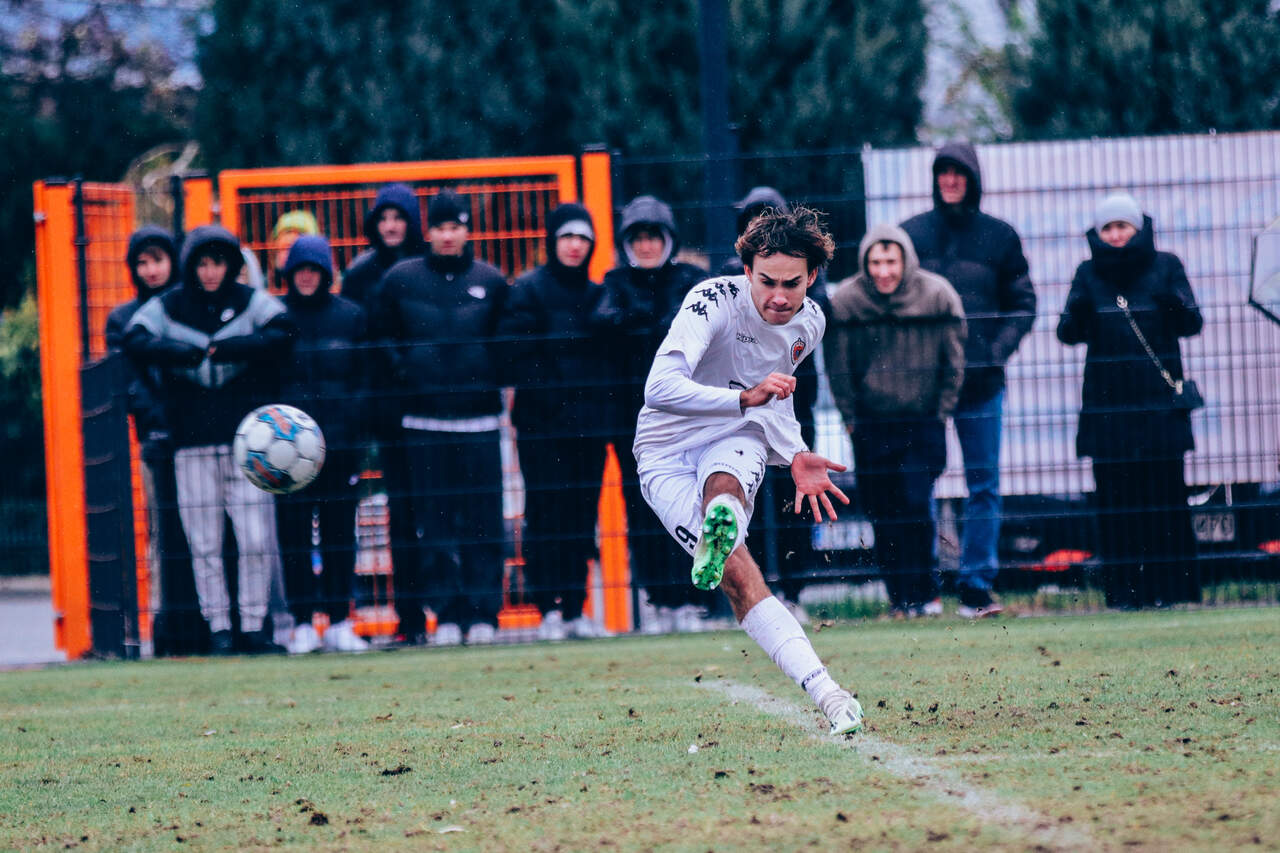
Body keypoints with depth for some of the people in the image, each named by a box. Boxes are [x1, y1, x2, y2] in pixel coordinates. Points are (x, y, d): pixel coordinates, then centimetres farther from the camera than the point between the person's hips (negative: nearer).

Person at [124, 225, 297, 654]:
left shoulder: (252, 302, 4)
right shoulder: (167, 307, 7)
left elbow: (282, 334, -11)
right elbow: (135, 340, -6)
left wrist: (228, 348, -20)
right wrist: (181, 352, -22)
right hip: (193, 443, 1)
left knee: (256, 538, -4)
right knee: (204, 543, 1)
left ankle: (253, 625, 4)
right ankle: (218, 626, 8)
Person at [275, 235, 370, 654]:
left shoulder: (351, 317, 7)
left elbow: (363, 381, 9)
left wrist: (366, 438, 0)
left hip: (340, 442, 1)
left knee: (339, 532, 3)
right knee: (294, 535, -1)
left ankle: (340, 621, 8)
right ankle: (302, 623, 4)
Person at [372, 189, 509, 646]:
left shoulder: (490, 282, 7)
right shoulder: (400, 279, 6)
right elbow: (383, 337, 12)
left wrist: (494, 382, 2)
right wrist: (402, 373, -2)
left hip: (478, 419, 0)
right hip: (422, 420, 0)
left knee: (483, 519, -1)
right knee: (433, 521, 0)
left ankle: (483, 612, 4)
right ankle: (446, 613, 4)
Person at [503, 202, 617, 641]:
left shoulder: (596, 294, 15)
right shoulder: (528, 291, -2)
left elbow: (610, 357, 18)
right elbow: (521, 357, -9)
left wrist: (607, 404, 3)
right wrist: (553, 402, -16)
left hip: (589, 424, 5)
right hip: (542, 424, -5)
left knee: (582, 518, 6)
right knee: (545, 516, -6)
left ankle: (575, 610, 9)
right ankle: (549, 610, -4)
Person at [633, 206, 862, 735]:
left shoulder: (809, 323, 1)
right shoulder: (713, 301, -21)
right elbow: (659, 389, -32)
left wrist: (795, 455, 3)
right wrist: (745, 397, -43)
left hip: (737, 439, 4)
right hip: (667, 450, -4)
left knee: (723, 488, -38)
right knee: (740, 576, -25)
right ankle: (826, 695, -39)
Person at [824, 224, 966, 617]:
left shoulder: (936, 295, -8)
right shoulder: (845, 301, -9)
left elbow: (954, 361, 3)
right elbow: (838, 367, 2)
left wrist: (942, 412, 2)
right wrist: (851, 417, 0)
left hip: (924, 420, -1)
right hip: (871, 423, 1)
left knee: (916, 505, -11)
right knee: (882, 512, 3)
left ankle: (925, 592, 0)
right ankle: (901, 597, 12)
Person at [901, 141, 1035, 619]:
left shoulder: (1000, 238, 6)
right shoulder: (911, 234, 6)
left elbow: (1023, 305, 8)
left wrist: (997, 350, -8)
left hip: (981, 382, 1)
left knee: (984, 485, 1)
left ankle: (977, 586, 5)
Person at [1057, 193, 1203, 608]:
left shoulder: (1165, 266, 5)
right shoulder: (1088, 274, 9)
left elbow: (1191, 325, 2)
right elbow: (1069, 333, 4)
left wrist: (1176, 306, -20)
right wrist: (1077, 314, -18)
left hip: (1159, 401, -1)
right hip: (1107, 403, 1)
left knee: (1165, 493, -2)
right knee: (1116, 497, -2)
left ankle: (1171, 587, 3)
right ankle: (1125, 589, 0)